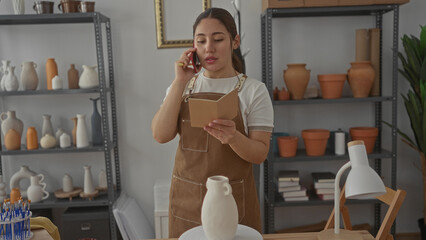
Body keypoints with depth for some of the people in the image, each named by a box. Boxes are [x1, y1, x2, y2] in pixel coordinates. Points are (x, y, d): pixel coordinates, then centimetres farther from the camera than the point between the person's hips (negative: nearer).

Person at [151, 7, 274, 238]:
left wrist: (233, 137, -28)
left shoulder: (253, 90, -5)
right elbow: (161, 135, -9)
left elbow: (260, 154, -8)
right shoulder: (181, 87, 4)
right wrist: (179, 83, -12)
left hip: (233, 200, -2)